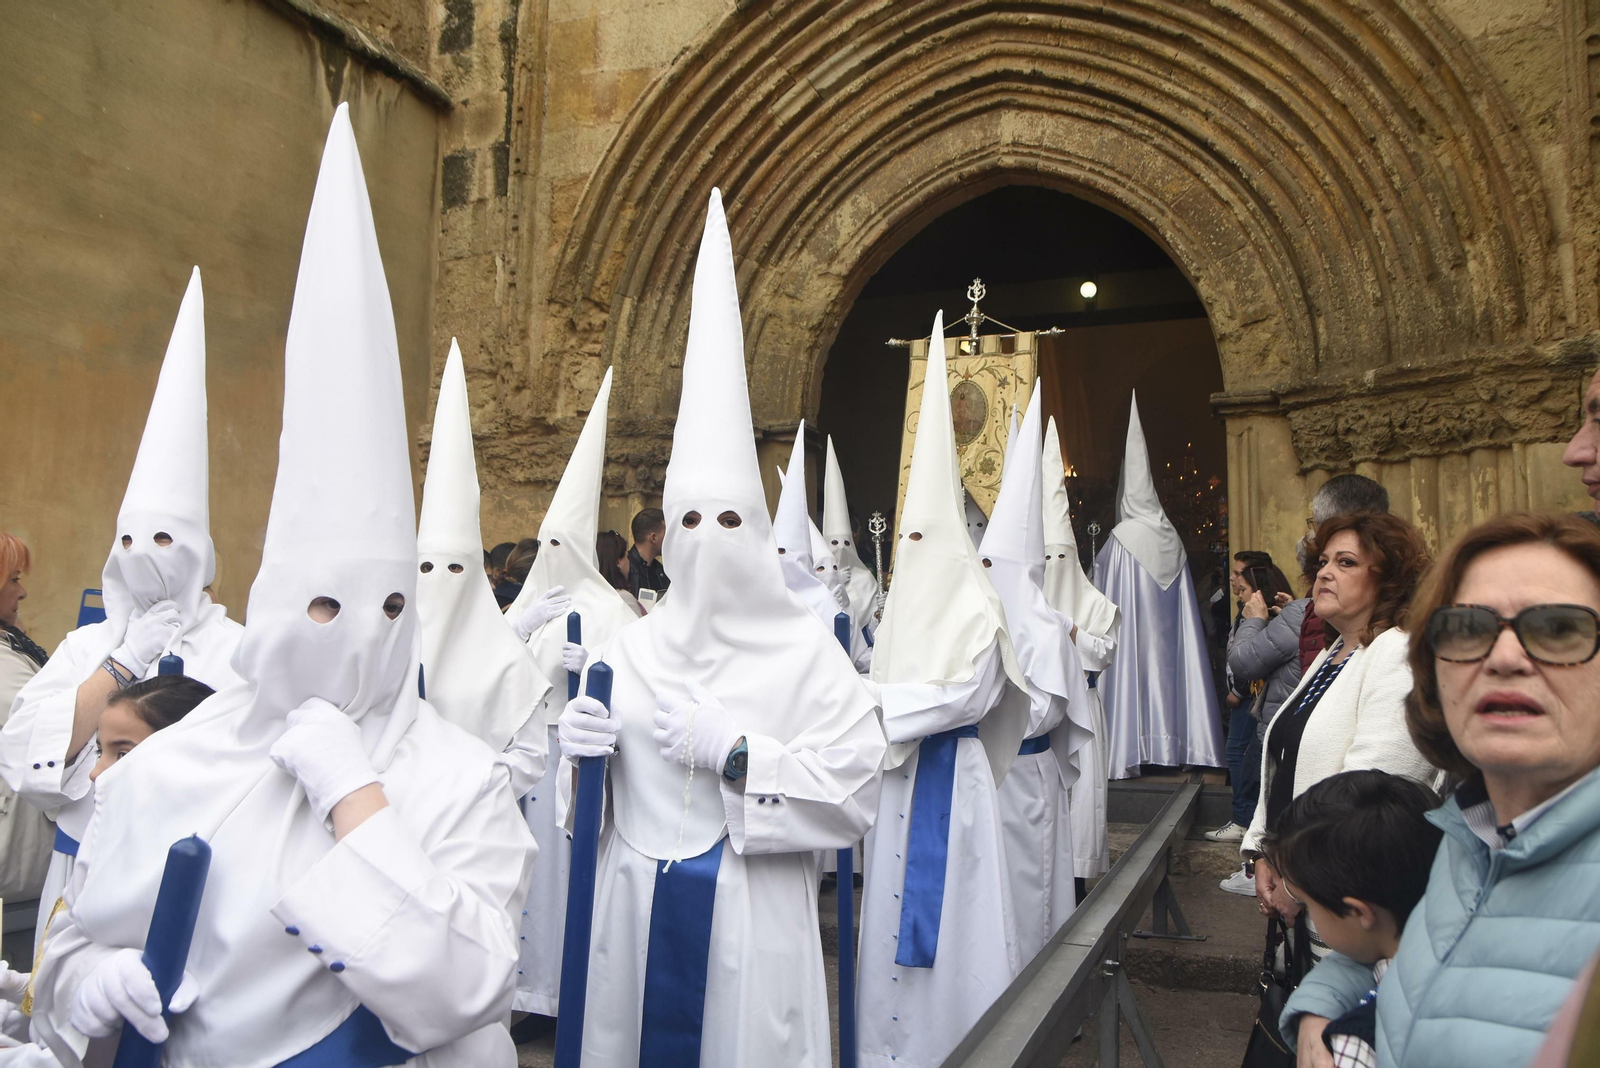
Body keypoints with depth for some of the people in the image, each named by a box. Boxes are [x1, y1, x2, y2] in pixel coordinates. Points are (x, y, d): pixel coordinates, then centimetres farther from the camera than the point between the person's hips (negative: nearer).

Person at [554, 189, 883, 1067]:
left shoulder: (806, 652, -7)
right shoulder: (631, 647, 2)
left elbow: (854, 792, -12)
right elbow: (590, 793, 10)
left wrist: (736, 753, -18)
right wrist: (583, 749, -12)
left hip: (753, 918, -2)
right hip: (637, 908, 3)